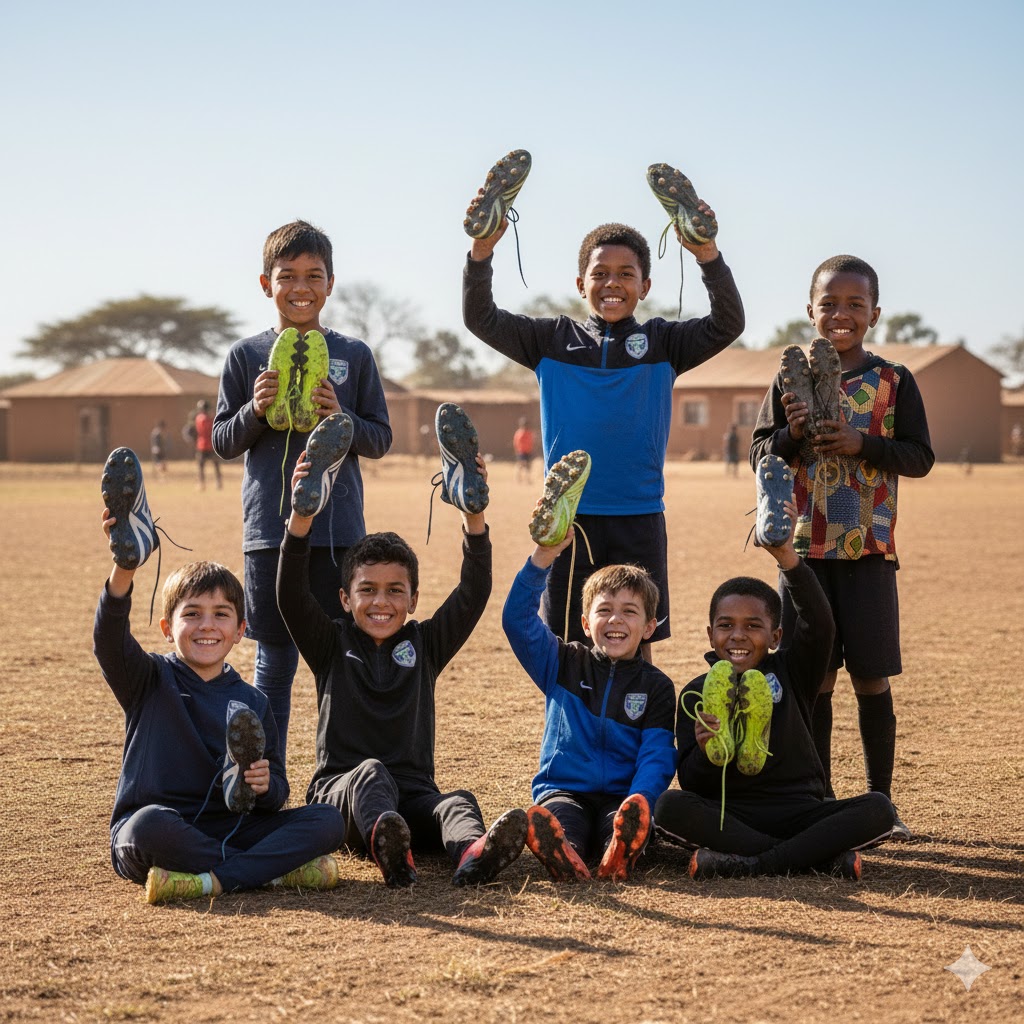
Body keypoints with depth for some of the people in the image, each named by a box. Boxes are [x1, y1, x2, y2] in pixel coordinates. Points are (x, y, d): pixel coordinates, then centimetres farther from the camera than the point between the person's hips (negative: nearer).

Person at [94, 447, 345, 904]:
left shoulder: (252, 703, 14)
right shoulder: (150, 681, 6)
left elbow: (277, 794, 13)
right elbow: (110, 641, -17)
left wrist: (266, 785, -14)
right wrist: (124, 570, -35)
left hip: (229, 831, 3)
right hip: (145, 841, -3)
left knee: (327, 821, -18)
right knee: (152, 824, -39)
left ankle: (208, 879, -31)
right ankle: (274, 869, -24)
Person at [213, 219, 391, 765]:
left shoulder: (354, 356, 6)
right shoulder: (246, 356, 6)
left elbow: (380, 440, 7)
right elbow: (223, 442, 7)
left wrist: (339, 417, -12)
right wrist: (255, 411, -12)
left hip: (339, 530, 0)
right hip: (269, 531, 0)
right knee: (274, 663, 4)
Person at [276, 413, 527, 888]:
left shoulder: (426, 644, 15)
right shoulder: (331, 645, 10)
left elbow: (474, 593, 2)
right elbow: (291, 596, -7)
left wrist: (474, 517, -14)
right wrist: (301, 518, -23)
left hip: (412, 794, 2)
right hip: (340, 791, -2)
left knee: (455, 803, -29)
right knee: (372, 773, -35)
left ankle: (472, 853, -64)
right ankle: (385, 847, -68)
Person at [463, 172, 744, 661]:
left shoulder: (662, 343, 4)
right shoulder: (553, 339, 5)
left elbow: (727, 324, -10)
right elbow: (480, 318, -3)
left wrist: (707, 253, -26)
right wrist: (482, 248, -19)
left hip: (639, 517, 0)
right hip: (569, 516, 0)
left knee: (634, 650, 6)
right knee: (568, 651, 6)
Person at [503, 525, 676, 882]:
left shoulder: (656, 686, 10)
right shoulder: (564, 664, 12)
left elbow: (657, 757, -2)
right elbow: (518, 619, -2)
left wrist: (637, 805, -23)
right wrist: (542, 557, -16)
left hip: (619, 797, 1)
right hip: (563, 790, 0)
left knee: (635, 815, -36)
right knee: (556, 819, -36)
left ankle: (618, 855, -66)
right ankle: (564, 857, -67)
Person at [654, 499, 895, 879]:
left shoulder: (790, 672, 7)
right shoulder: (697, 693, 5)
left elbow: (819, 625, -13)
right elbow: (691, 785, 0)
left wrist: (787, 557, -26)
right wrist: (704, 751, -23)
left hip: (797, 811, 1)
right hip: (727, 814, -1)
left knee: (877, 810, -23)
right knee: (670, 807, -32)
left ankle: (747, 864, -29)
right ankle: (823, 855, -28)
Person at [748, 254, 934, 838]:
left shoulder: (894, 381, 2)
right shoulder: (791, 379, 7)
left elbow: (920, 457, -1)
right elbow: (759, 456, 7)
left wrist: (861, 445, -16)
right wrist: (791, 435, -13)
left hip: (869, 549, -1)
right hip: (805, 547, 1)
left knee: (871, 680, 3)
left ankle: (881, 800, 14)